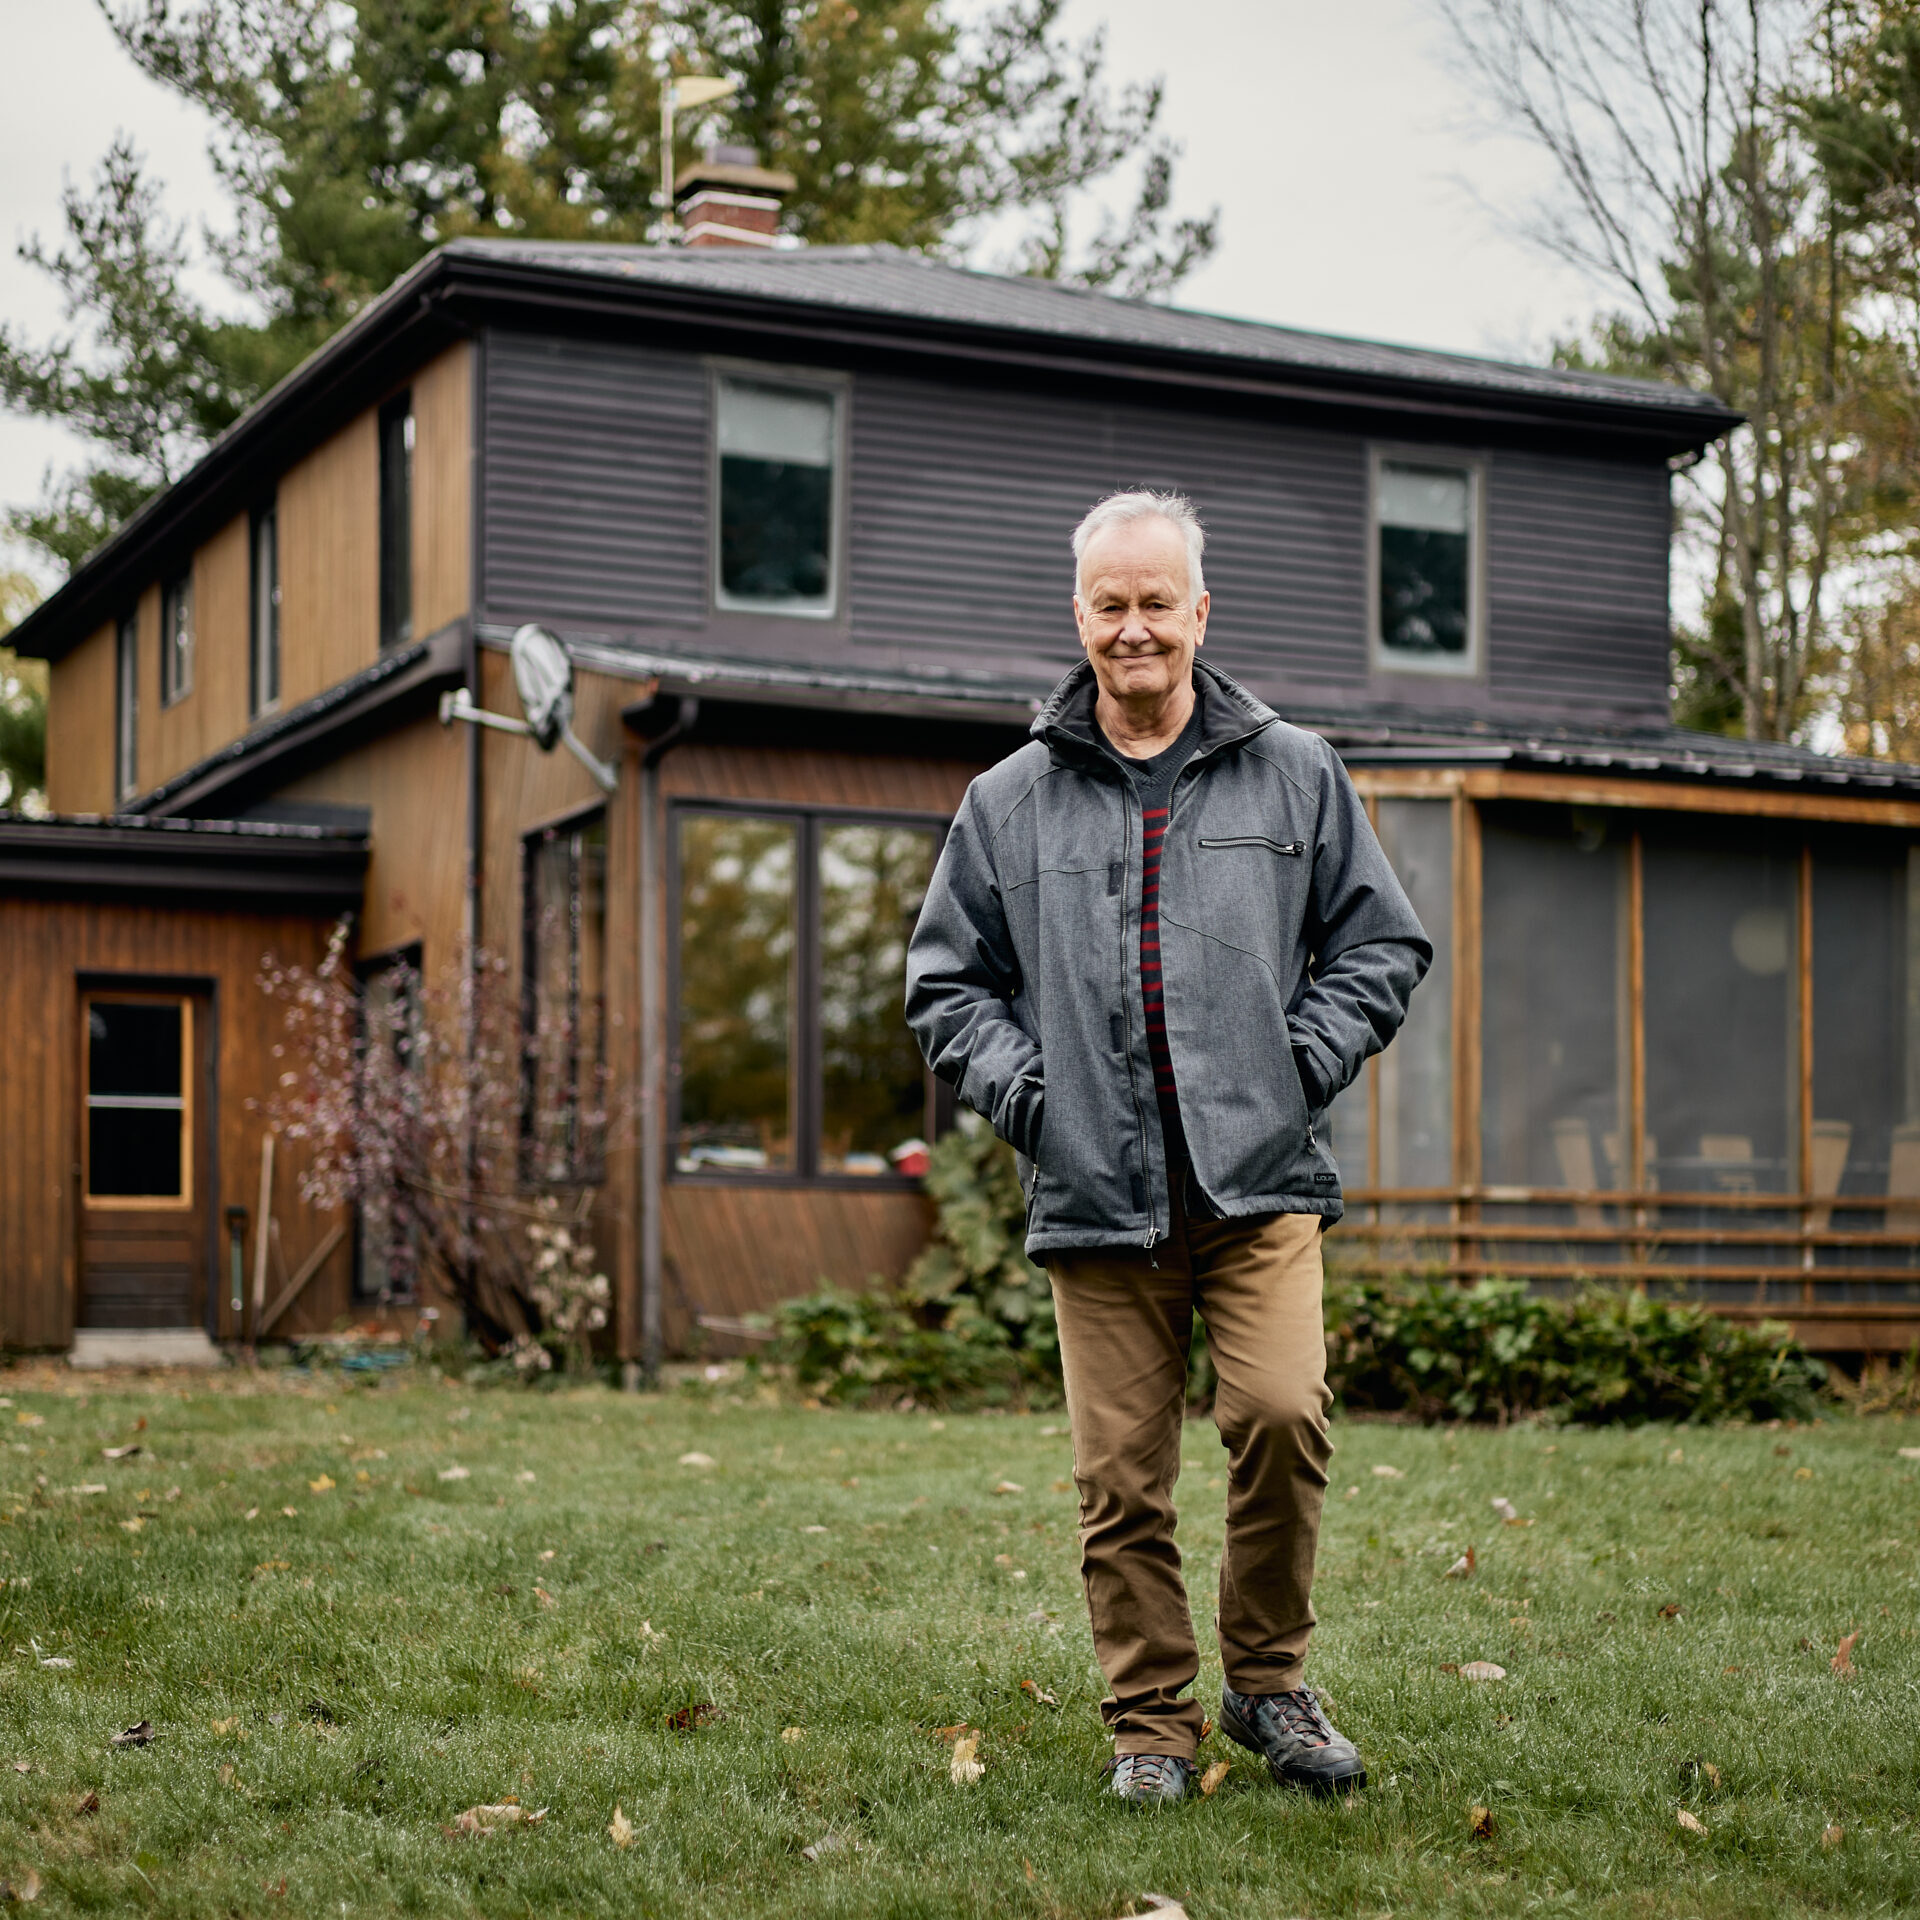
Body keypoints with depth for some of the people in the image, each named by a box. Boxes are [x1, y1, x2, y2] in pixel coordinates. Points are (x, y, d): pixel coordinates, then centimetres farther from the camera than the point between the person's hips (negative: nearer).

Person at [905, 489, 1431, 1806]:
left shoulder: (1295, 775, 9)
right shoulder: (1010, 804, 11)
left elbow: (1383, 944, 14)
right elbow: (947, 980, 17)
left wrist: (1303, 1062, 1)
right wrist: (1021, 1090, 2)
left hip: (1260, 1179, -1)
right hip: (1097, 1194, 1)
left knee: (1283, 1411, -18)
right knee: (1122, 1478, 1)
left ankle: (1269, 1681, 4)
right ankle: (1152, 1726, 16)